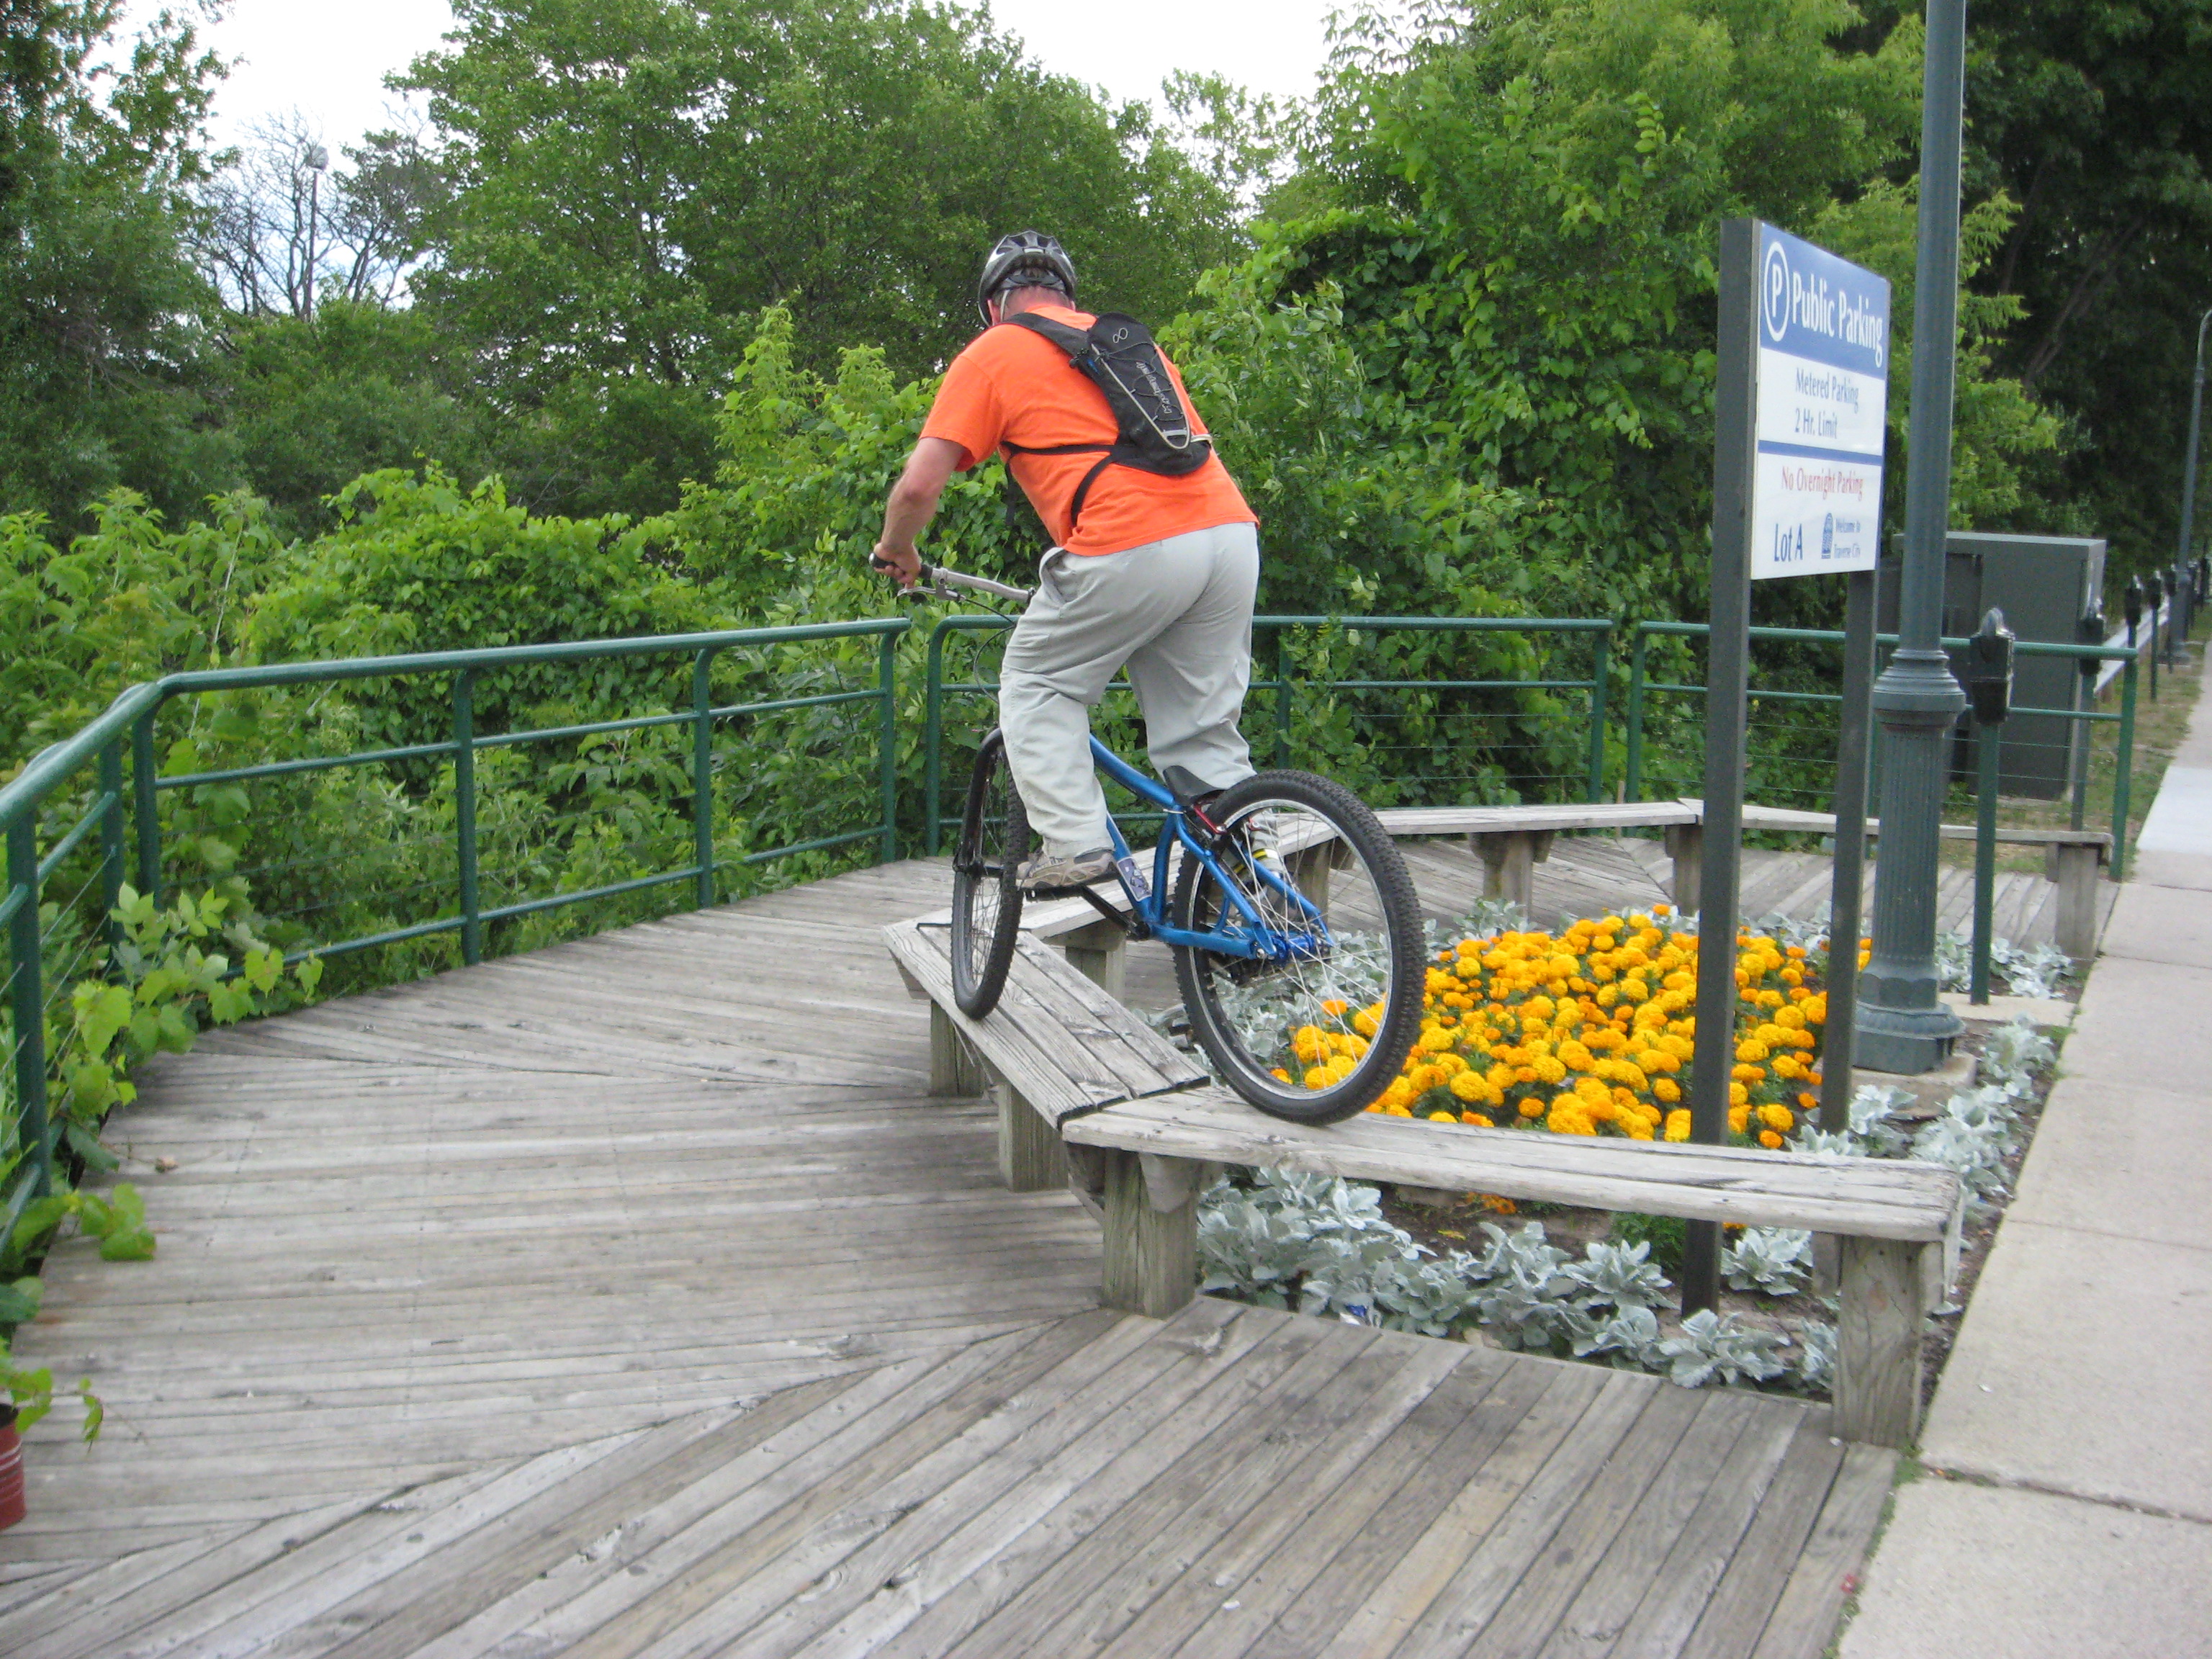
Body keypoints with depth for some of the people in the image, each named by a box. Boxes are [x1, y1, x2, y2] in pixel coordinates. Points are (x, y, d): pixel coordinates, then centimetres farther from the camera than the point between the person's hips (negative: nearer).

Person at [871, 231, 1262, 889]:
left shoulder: (992, 354, 11)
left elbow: (919, 486, 5)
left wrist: (895, 551, 24)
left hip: (1131, 547, -5)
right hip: (1232, 529, 6)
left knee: (1036, 686, 15)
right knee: (1204, 728, 15)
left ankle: (1074, 845, 5)